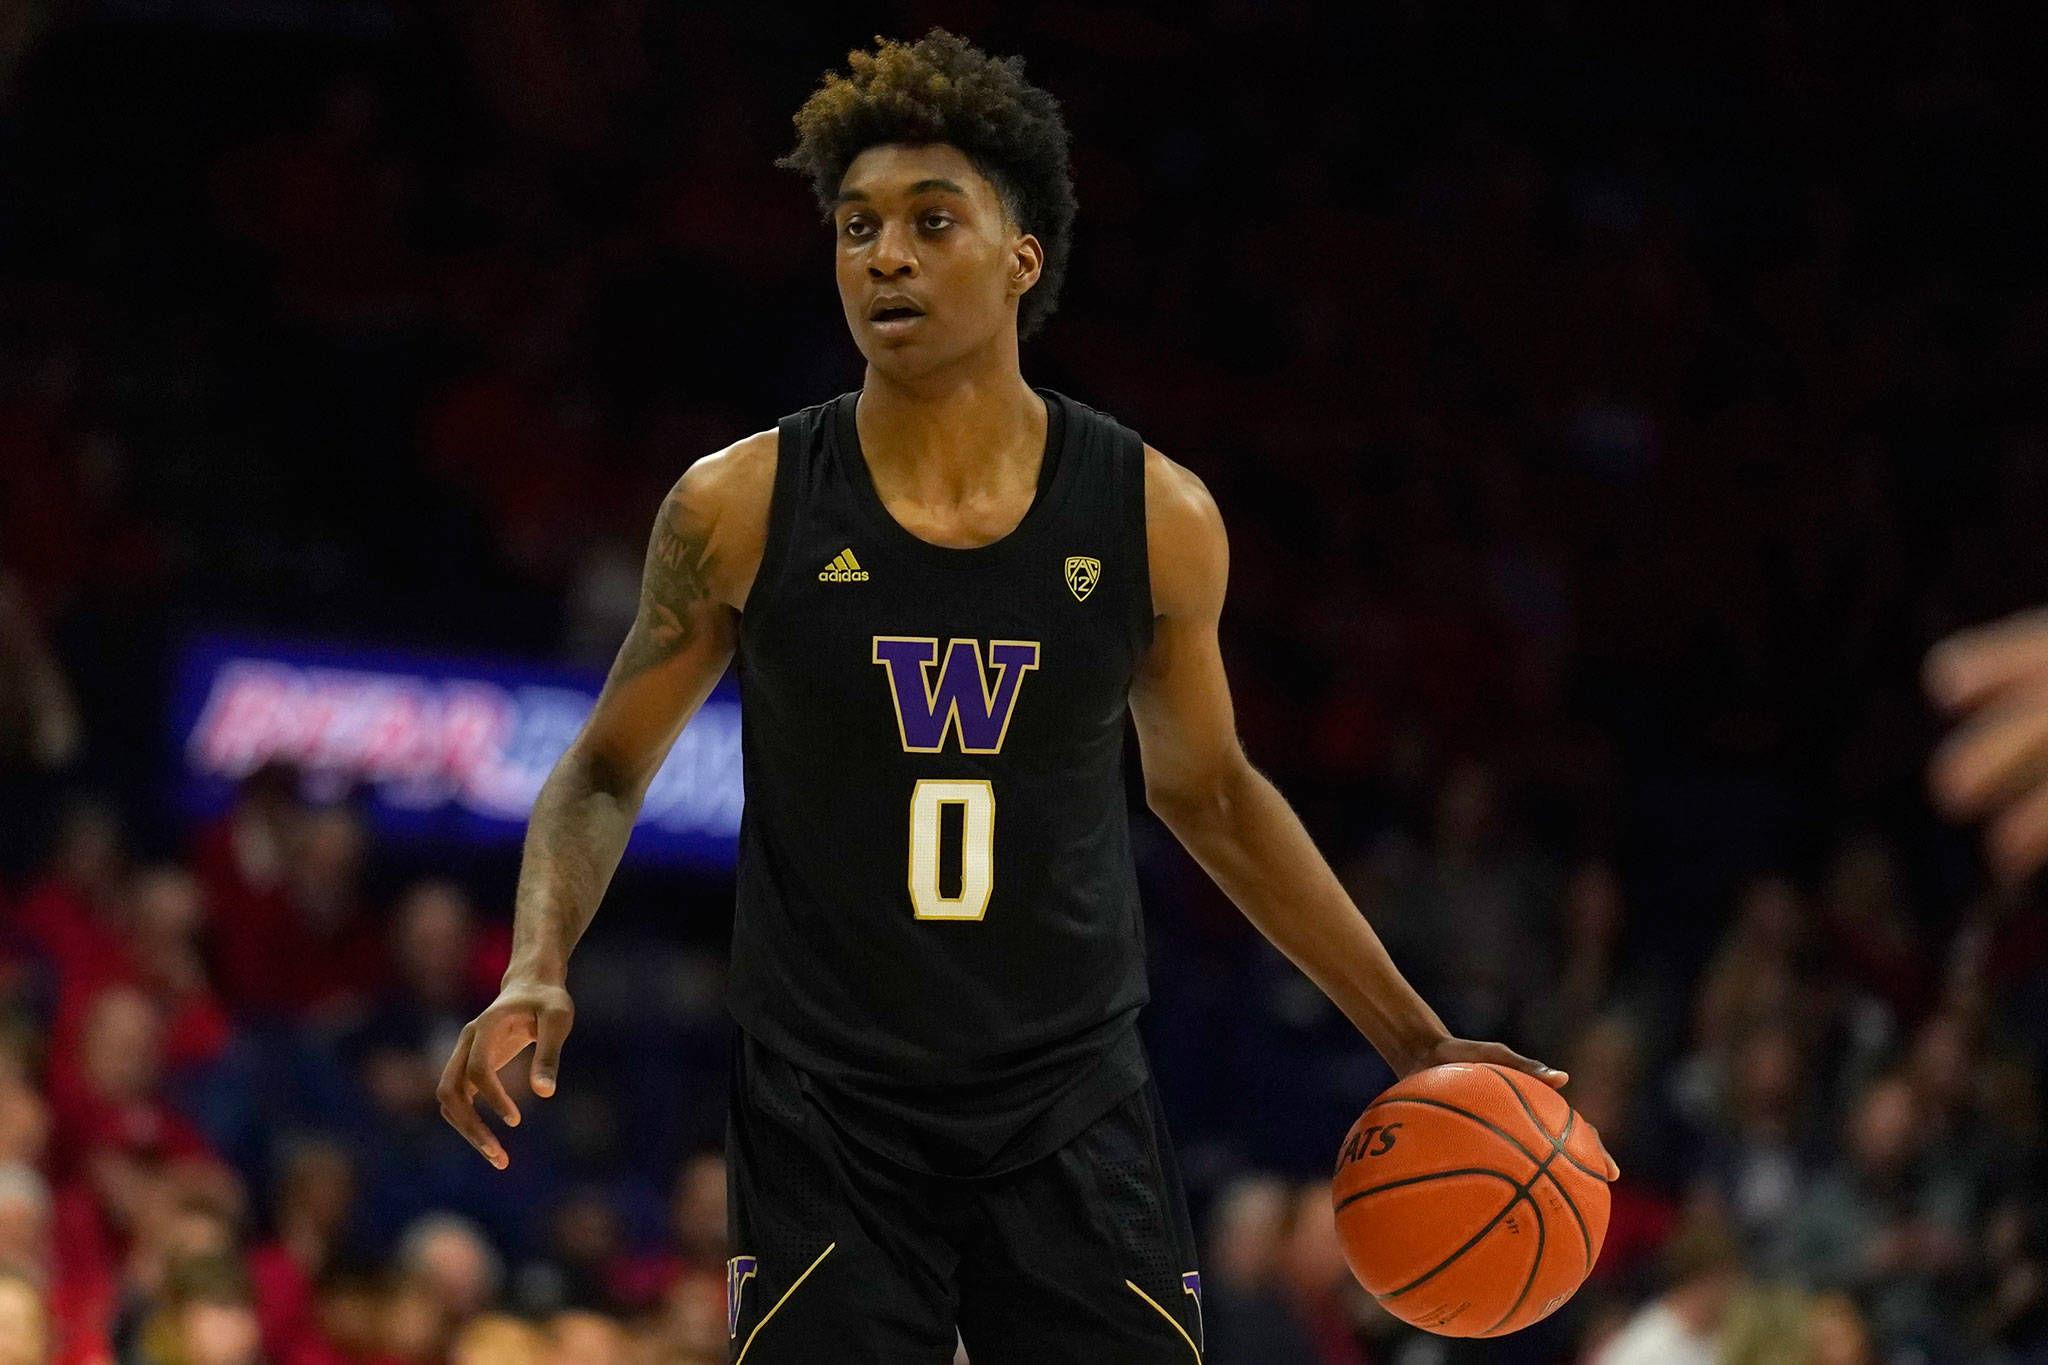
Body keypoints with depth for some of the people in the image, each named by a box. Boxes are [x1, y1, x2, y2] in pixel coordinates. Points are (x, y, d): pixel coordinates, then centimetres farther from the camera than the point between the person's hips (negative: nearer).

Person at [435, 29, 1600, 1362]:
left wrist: (1417, 1041, 14)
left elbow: (1208, 788, 14)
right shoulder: (745, 506, -6)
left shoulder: (1154, 515, -2)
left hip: (1072, 1115, 1)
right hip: (826, 1129, -1)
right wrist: (537, 974, -13)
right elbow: (607, 773, 6)